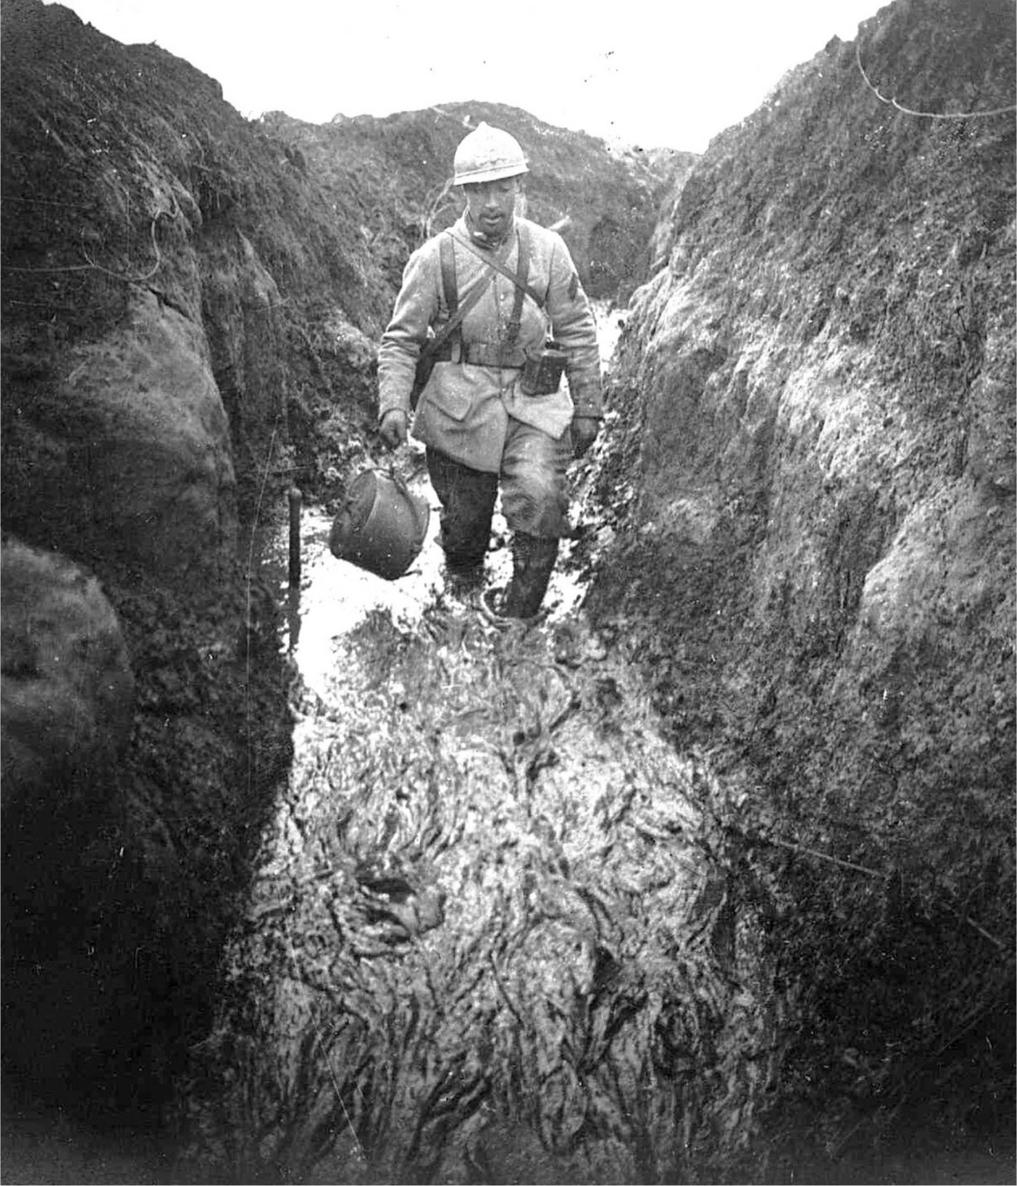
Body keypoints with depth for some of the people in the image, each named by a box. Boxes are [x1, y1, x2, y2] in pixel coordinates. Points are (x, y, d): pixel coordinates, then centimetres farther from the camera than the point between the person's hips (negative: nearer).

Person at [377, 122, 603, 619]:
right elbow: (400, 339, 1)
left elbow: (577, 331, 9)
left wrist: (588, 408, 9)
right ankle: (461, 578, 44)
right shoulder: (434, 259, -3)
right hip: (458, 409, 0)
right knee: (464, 518, 8)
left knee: (539, 495, -22)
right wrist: (392, 405, -15)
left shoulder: (547, 250, 3)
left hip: (531, 404, 1)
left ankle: (520, 612, -3)